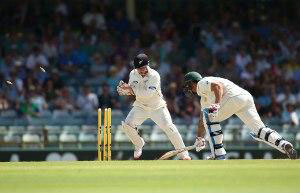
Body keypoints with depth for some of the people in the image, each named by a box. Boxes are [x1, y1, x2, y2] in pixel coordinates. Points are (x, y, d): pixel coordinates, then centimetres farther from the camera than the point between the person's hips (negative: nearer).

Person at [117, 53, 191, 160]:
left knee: (169, 127, -17)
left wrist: (131, 88, -32)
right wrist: (124, 90, -15)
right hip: (140, 106, 4)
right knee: (127, 125, -12)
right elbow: (131, 90, 8)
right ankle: (139, 145, 16)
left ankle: (183, 153, -7)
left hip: (157, 107, -4)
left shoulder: (154, 75, -23)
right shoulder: (133, 74, -5)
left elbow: (148, 93, -32)